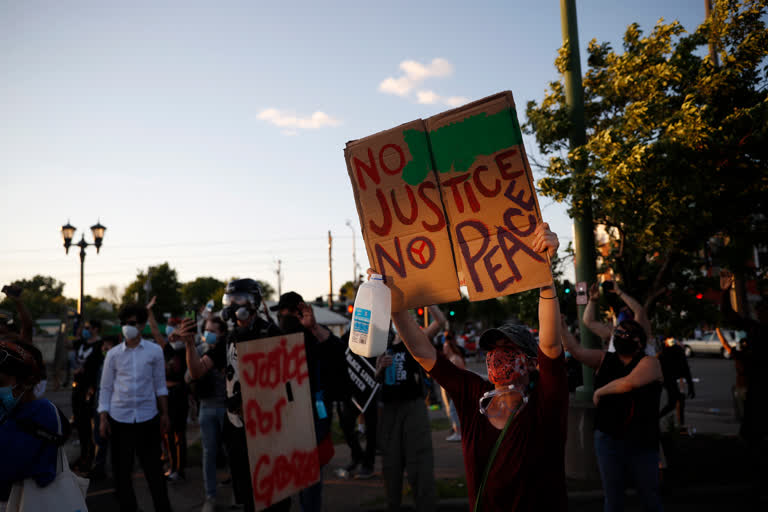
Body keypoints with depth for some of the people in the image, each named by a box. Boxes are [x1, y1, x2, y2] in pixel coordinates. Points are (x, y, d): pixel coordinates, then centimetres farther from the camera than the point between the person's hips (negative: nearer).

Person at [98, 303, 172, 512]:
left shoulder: (155, 351, 0)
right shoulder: (113, 354, 2)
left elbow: (160, 385, 5)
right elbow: (106, 388, 6)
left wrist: (164, 414, 4)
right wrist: (103, 418, 0)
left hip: (148, 417, -1)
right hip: (119, 417, 1)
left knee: (153, 467, 4)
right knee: (120, 469, 8)